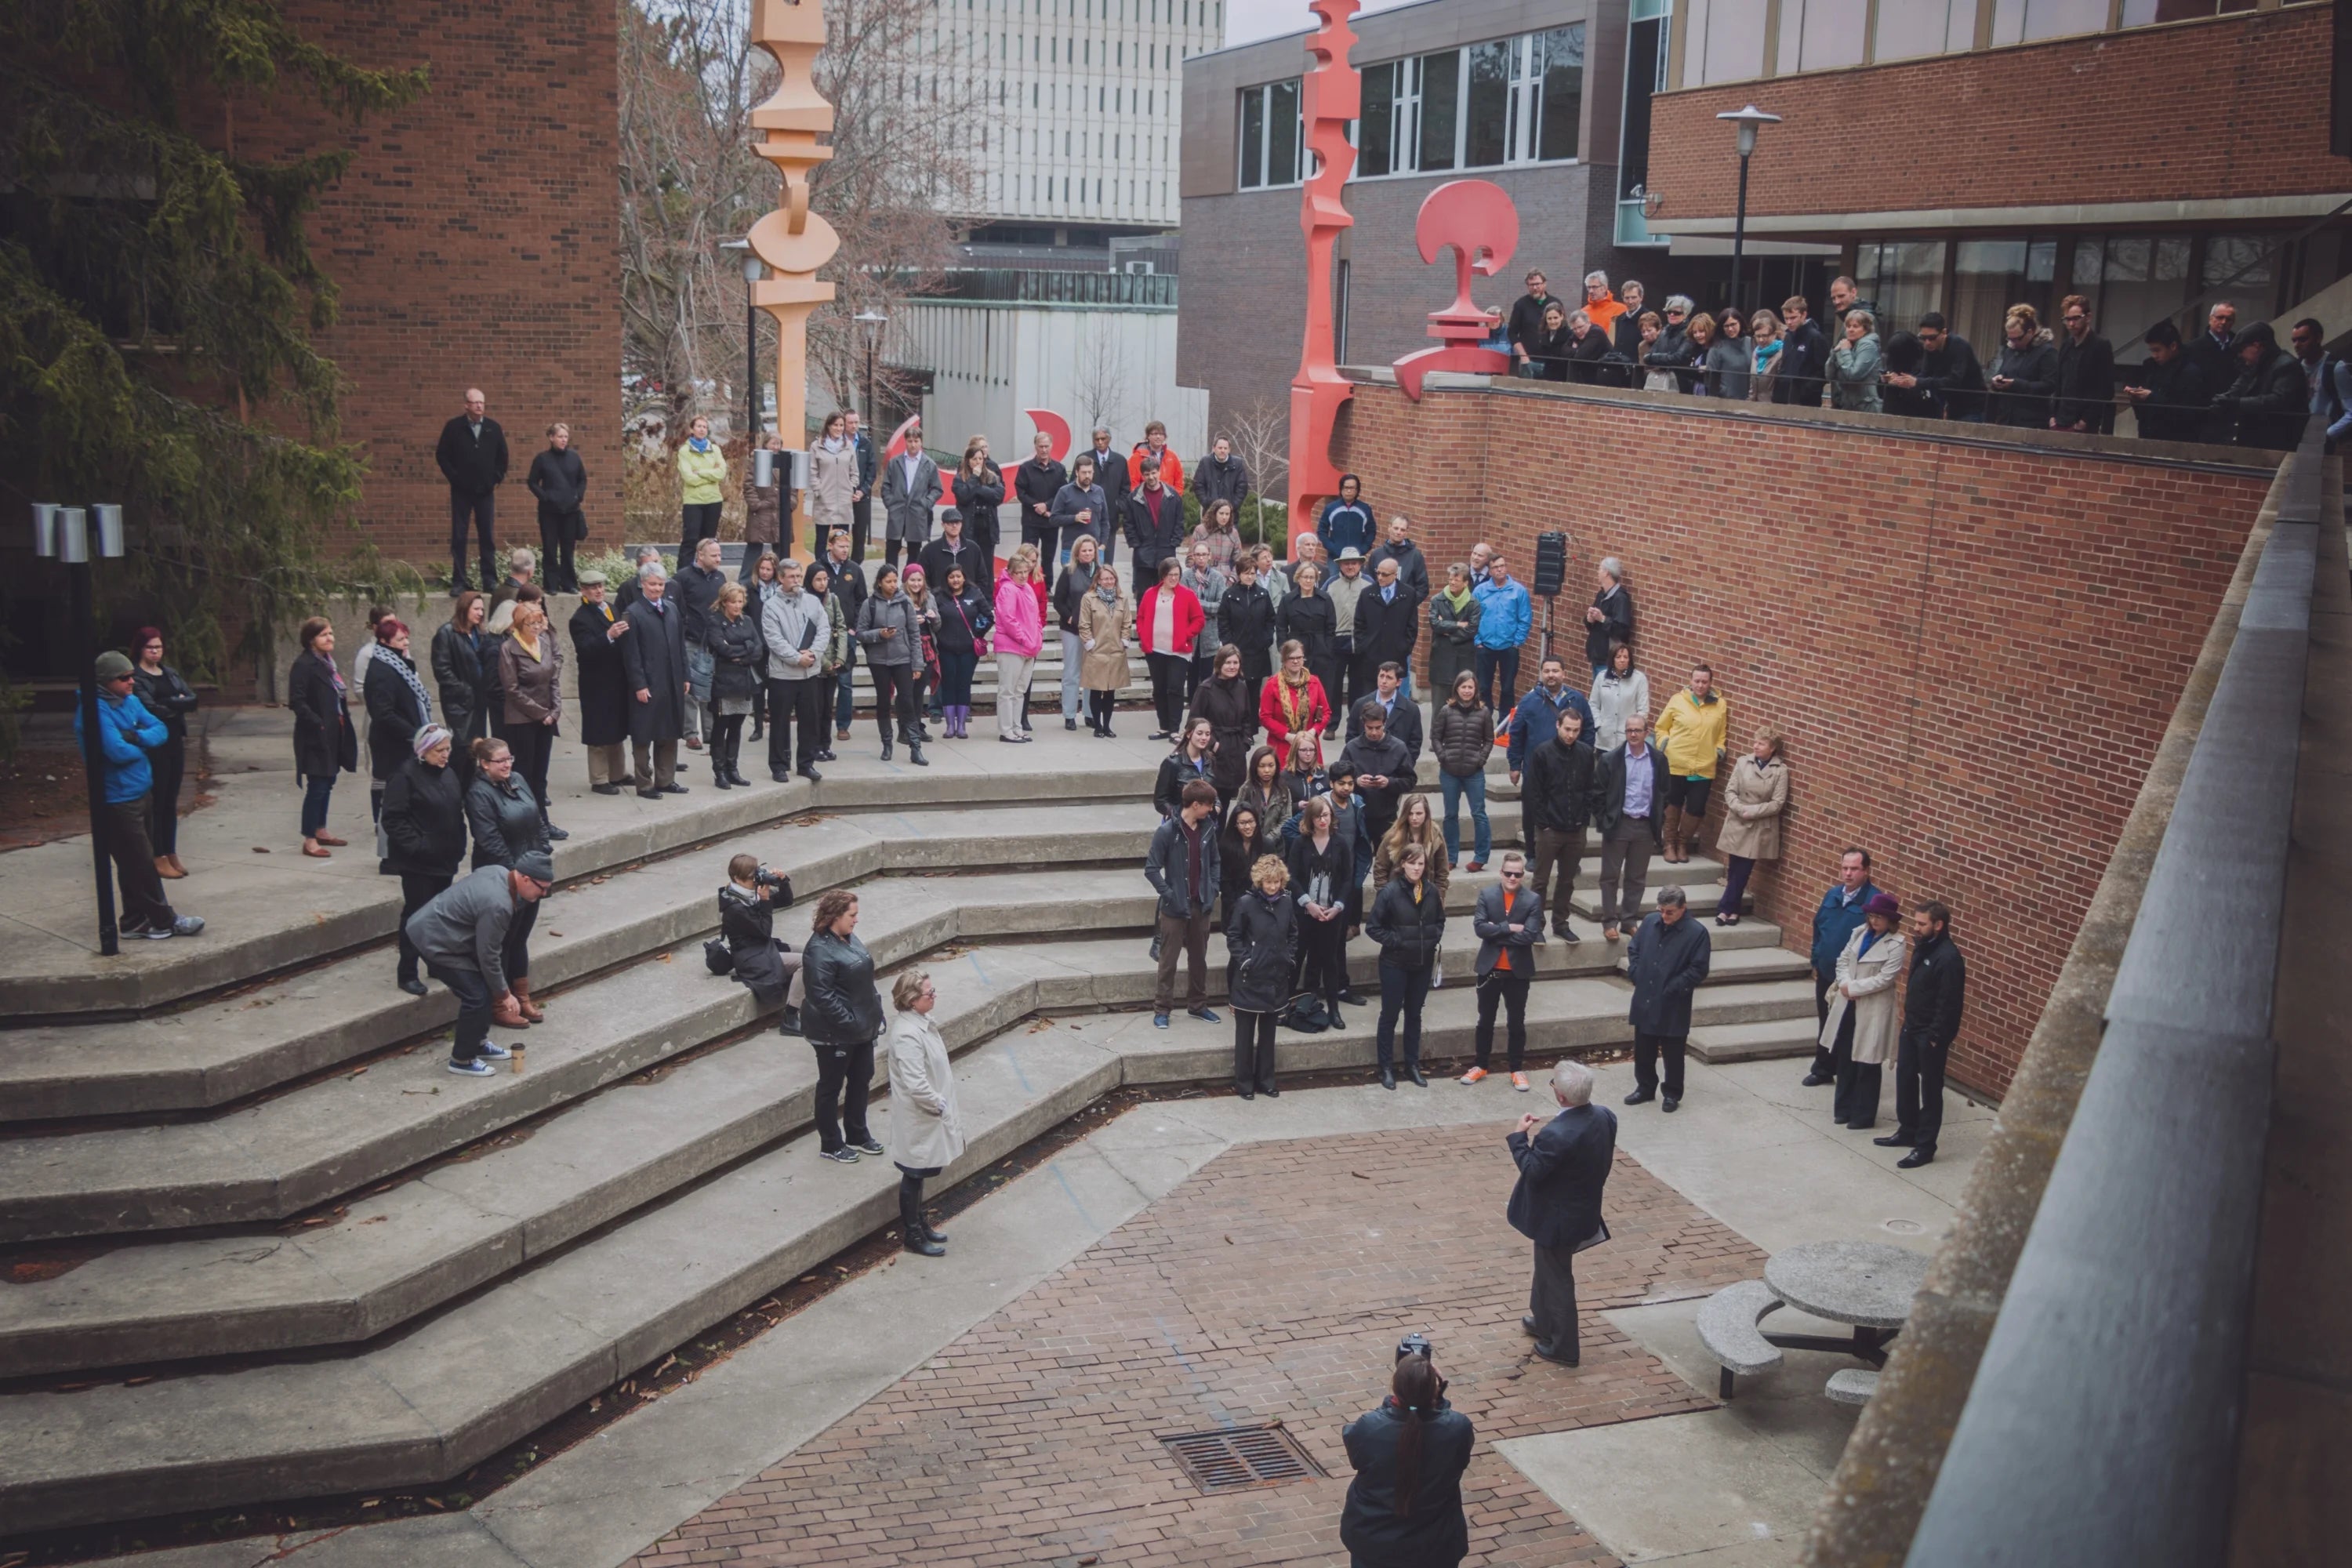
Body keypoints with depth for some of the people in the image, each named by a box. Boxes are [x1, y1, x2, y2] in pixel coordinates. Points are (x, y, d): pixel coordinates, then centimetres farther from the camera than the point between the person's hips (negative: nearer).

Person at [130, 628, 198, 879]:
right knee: (156, 801, -4)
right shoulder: (136, 677, -7)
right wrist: (178, 705, -5)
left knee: (171, 801, 10)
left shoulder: (171, 673, 14)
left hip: (175, 742, 6)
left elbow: (192, 700, 3)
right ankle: (159, 858, -1)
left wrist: (168, 703, -12)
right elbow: (150, 709, -18)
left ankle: (171, 854, 16)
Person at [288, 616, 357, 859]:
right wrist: (318, 724, -21)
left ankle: (320, 831, 27)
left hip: (333, 734, 9)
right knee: (317, 786, -6)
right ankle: (309, 840, -1)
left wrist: (344, 714, 10)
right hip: (316, 736, -9)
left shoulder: (328, 662, 14)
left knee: (327, 783, 16)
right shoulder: (304, 665, -14)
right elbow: (297, 701, -20)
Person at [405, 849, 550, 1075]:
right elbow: (489, 956, -20)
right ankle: (462, 1060, 6)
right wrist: (504, 994, -7)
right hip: (433, 939, -10)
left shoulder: (500, 872, -2)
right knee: (478, 997, -8)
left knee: (485, 988, 14)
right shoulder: (497, 905, -30)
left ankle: (478, 1042, 29)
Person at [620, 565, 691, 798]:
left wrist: (684, 677, 10)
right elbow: (631, 654, -12)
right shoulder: (633, 613, -9)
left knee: (669, 734, 13)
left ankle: (665, 780, 23)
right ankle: (644, 784, 11)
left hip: (672, 684, 6)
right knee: (644, 736, 3)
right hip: (646, 686, -6)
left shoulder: (672, 609, 9)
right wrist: (639, 685, -15)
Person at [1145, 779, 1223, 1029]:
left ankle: (1198, 1005, 27)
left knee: (1199, 958, 15)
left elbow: (1215, 862, 15)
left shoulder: (1207, 830, 3)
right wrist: (1169, 895, -15)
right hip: (1175, 907, -5)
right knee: (1168, 960, 3)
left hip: (1202, 906, 5)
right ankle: (1162, 1009, 11)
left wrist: (1212, 890, 3)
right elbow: (1151, 869, -12)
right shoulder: (1167, 831, -14)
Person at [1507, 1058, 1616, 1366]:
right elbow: (1604, 1162, 3)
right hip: (1587, 1210, 8)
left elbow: (1532, 1172, -23)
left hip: (1557, 1218, -8)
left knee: (1557, 1278, 11)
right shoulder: (1605, 1117, -9)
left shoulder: (1556, 1135, -35)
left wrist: (1520, 1136, -13)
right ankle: (1544, 1322, 48)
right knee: (1548, 1269, 29)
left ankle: (1563, 1348, 27)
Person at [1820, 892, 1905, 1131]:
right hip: (1848, 1005, 6)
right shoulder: (1860, 932, 5)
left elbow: (1885, 979, -19)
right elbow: (1843, 959, 7)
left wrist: (1853, 988, -16)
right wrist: (1844, 984, -10)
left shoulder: (1895, 944, -14)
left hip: (1873, 1010, -6)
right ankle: (1844, 1107, 26)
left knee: (1866, 1062, 4)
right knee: (1844, 1057, 13)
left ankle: (1863, 1115, 15)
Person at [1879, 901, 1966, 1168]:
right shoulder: (1922, 947, 6)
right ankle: (1907, 1132, 35)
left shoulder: (1948, 958, -22)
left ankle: (1925, 1148, 9)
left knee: (1930, 1090, 1)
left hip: (1931, 1035, -9)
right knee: (1904, 1079, 19)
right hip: (1911, 1028, 9)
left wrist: (1936, 1037, -19)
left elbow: (1949, 1004, -21)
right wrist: (1908, 1021, 14)